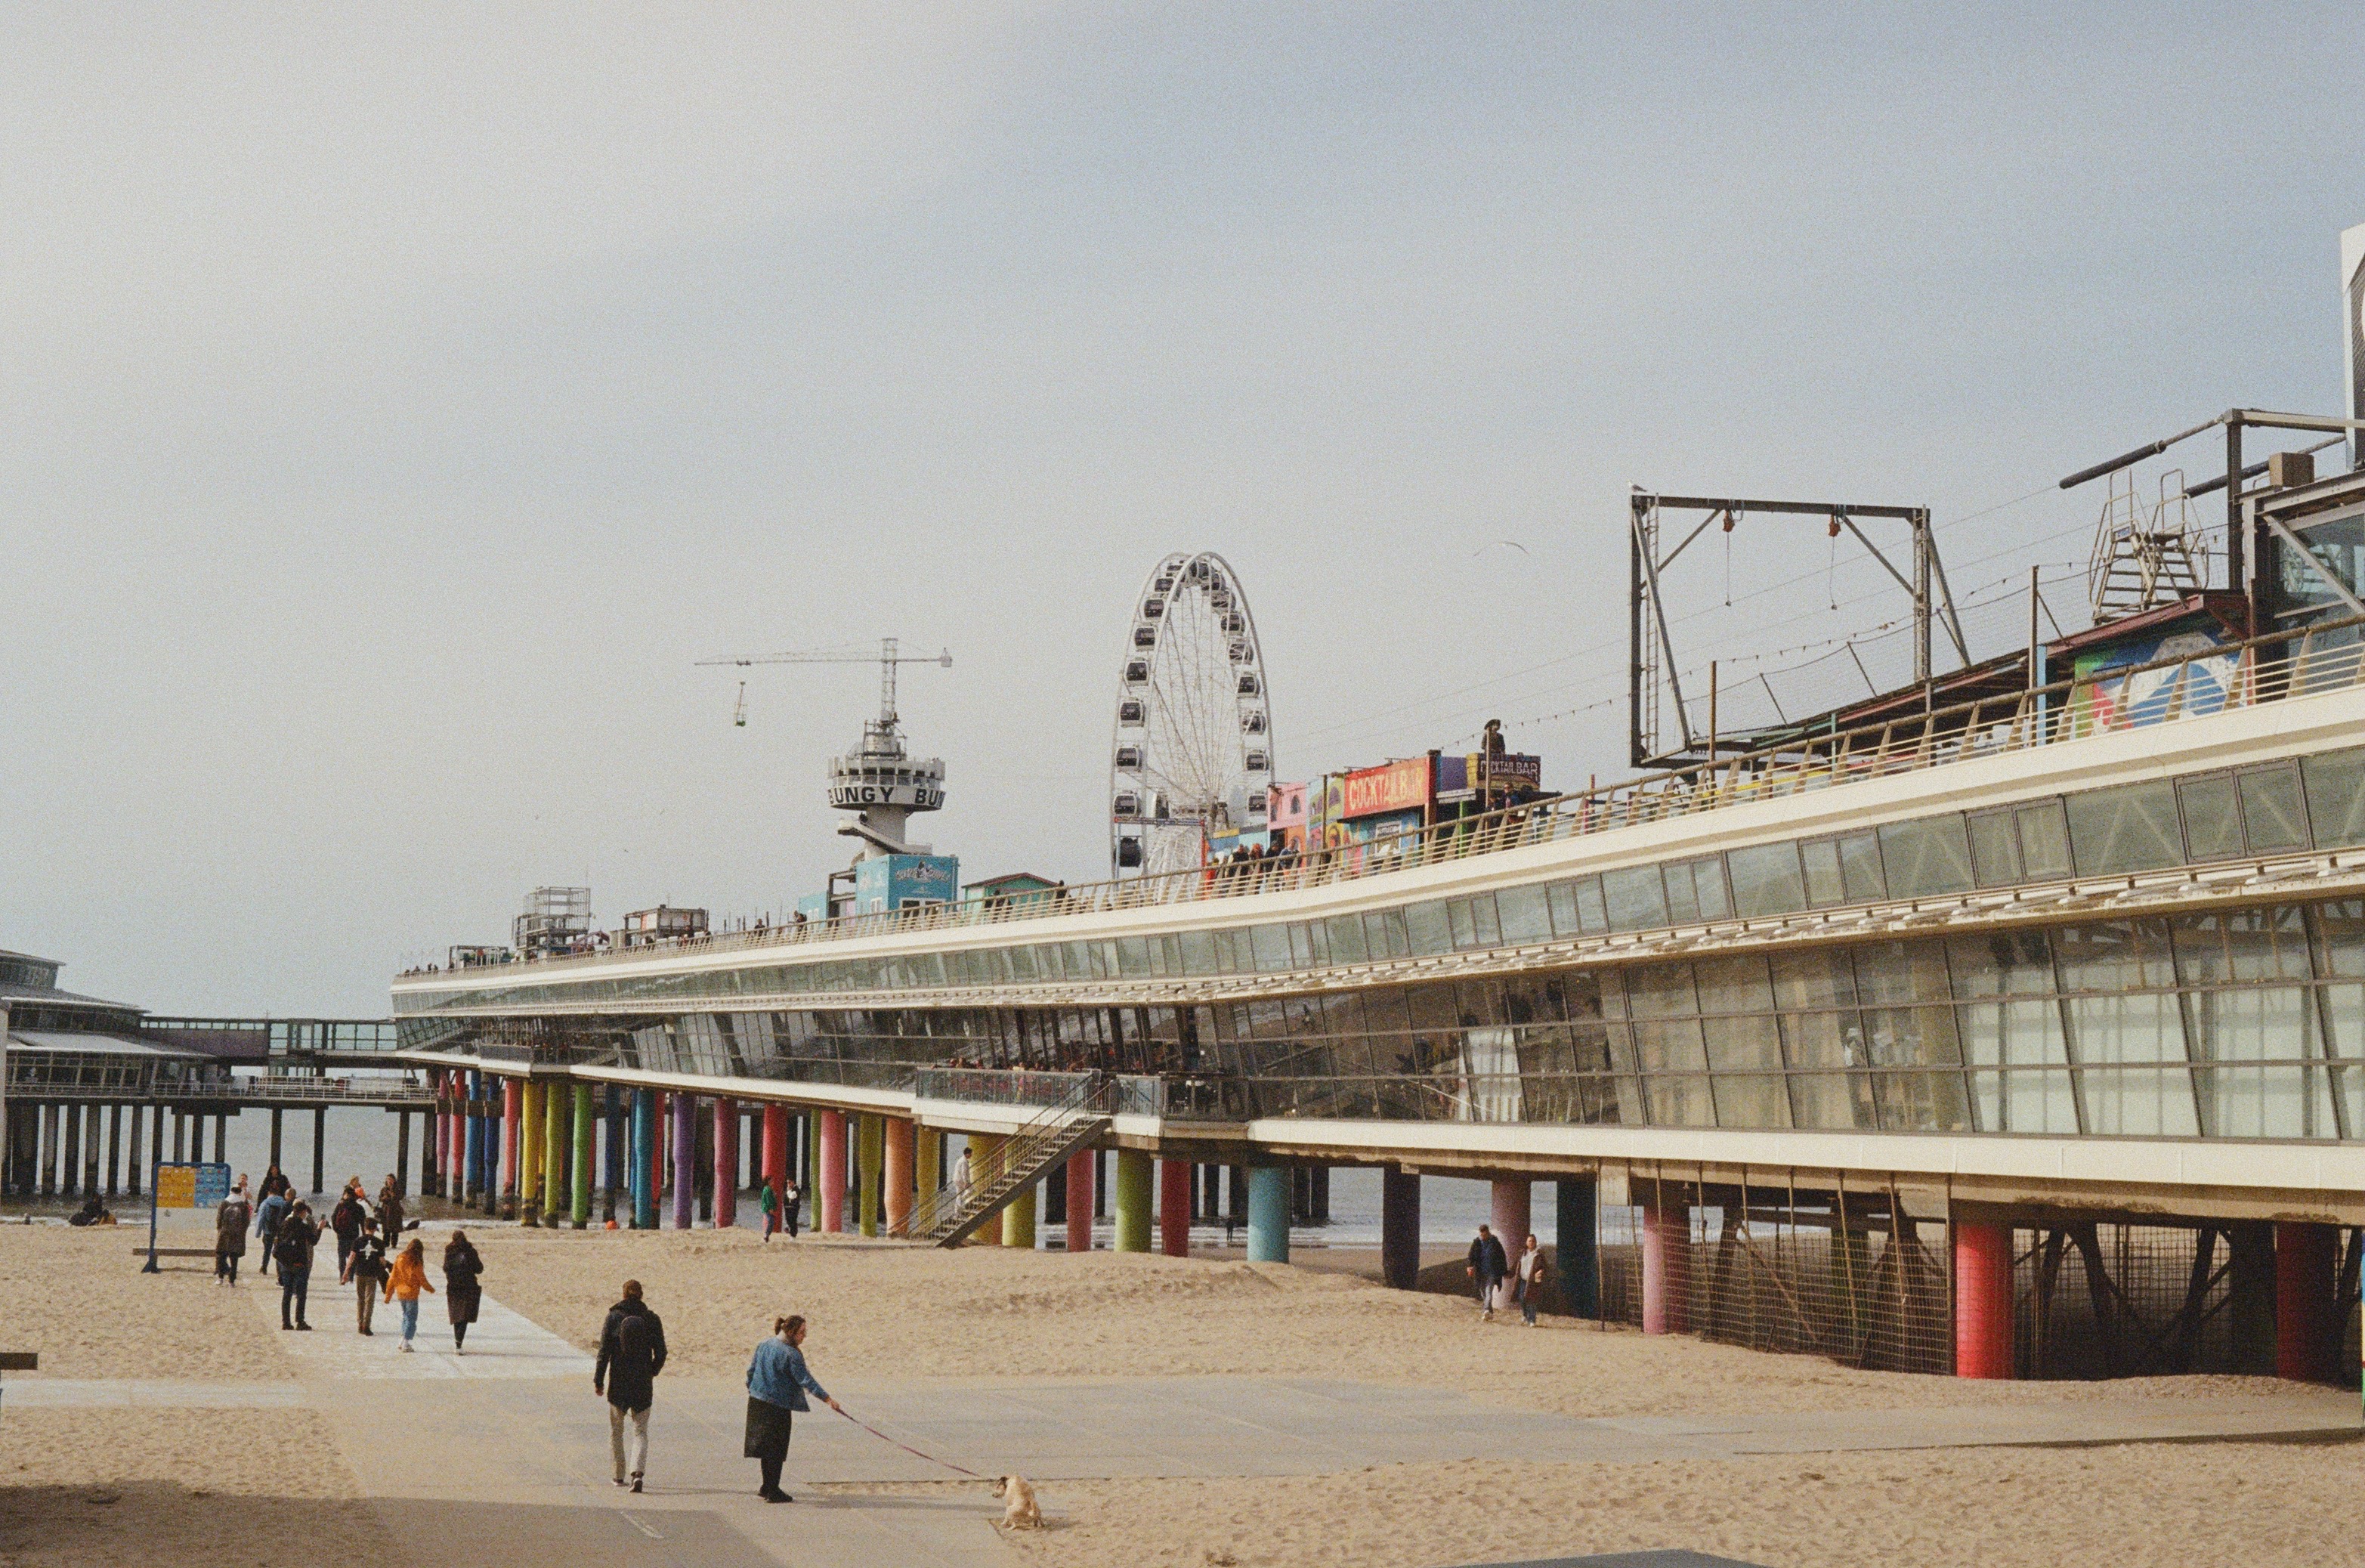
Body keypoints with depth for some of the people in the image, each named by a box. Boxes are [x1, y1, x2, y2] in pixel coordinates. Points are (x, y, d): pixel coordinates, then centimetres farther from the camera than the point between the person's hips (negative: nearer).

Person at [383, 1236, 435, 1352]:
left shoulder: (399, 1260, 1)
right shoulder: (416, 1263, -13)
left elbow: (392, 1278, 5)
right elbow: (422, 1280, -7)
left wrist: (388, 1294, 12)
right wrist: (430, 1290, 11)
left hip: (401, 1293, 5)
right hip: (412, 1293, -5)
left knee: (406, 1315, 20)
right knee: (412, 1318, 3)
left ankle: (403, 1340, 17)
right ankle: (406, 1342, -2)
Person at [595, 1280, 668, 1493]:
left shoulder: (613, 1318, -6)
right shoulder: (652, 1320, -2)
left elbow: (604, 1352, -7)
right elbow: (661, 1353, 2)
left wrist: (599, 1381, -1)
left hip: (618, 1384, -1)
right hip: (643, 1387, 1)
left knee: (616, 1431, 15)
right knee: (641, 1431, 4)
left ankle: (619, 1476, 20)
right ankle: (638, 1472, -17)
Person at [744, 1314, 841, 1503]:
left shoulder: (764, 1346, 6)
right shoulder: (791, 1354, -17)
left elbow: (751, 1370, 13)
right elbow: (805, 1380, -21)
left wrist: (752, 1390, 27)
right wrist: (827, 1399, -22)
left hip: (758, 1402, 8)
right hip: (779, 1406, -8)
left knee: (767, 1446, 18)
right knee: (776, 1450, 1)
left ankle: (768, 1487, 27)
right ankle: (773, 1492, 3)